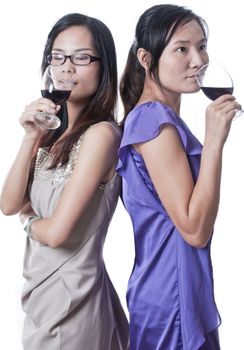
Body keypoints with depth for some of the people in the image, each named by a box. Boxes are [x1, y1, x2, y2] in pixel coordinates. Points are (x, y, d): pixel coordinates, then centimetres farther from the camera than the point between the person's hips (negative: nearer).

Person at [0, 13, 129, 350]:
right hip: (43, 288, 8)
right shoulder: (54, 130, 6)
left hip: (71, 293, -8)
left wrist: (28, 219, 0)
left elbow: (57, 232, -22)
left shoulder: (100, 133, -19)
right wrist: (32, 138, -11)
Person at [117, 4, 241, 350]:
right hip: (173, 299, -9)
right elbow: (195, 230, -23)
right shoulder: (154, 118, -19)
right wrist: (214, 140, -24)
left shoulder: (161, 117, 11)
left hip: (180, 292, 9)